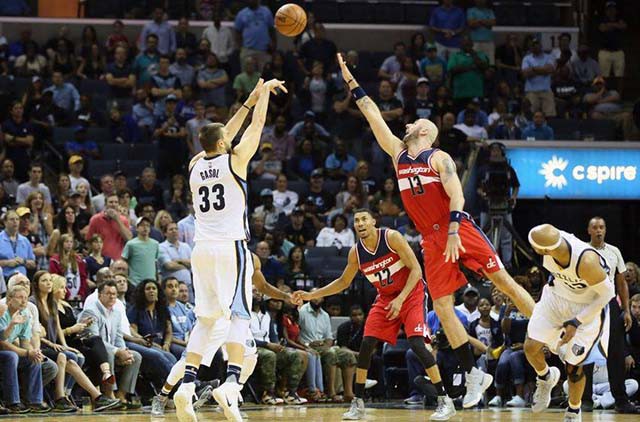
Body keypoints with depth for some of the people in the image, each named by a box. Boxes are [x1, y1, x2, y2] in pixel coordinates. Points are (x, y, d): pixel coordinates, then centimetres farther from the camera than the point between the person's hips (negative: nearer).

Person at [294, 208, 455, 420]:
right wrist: (312, 295, 4)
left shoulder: (391, 237, -19)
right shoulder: (356, 252, -4)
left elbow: (416, 269, -18)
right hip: (386, 298, 5)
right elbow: (344, 282, 12)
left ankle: (444, 400, -17)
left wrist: (400, 299, -26)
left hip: (412, 294, -5)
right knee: (366, 344, -6)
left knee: (416, 343, -21)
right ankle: (357, 403, 4)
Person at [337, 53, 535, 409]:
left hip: (460, 230, -5)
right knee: (442, 306, -2)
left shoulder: (438, 158, -1)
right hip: (432, 240, 6)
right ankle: (474, 375, 3)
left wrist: (453, 233, -25)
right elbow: (373, 115, 16)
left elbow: (456, 195, -12)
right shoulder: (398, 155, 15)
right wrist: (351, 81, 14)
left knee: (503, 280, -7)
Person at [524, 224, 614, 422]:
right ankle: (546, 378, 32)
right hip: (557, 296, 5)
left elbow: (607, 293, -24)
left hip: (588, 307, -5)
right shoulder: (551, 240, -24)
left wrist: (577, 322, -23)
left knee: (573, 367, -2)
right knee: (531, 347, -1)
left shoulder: (586, 261, -40)